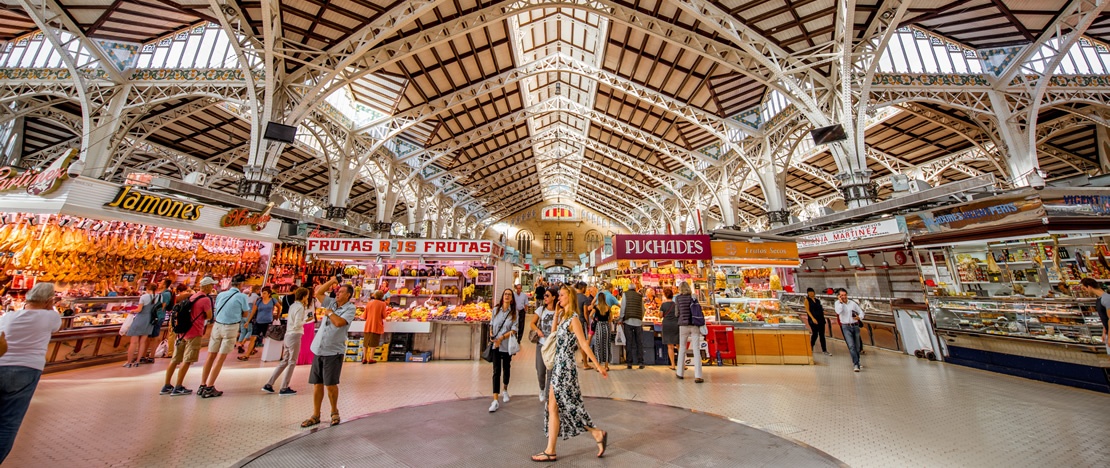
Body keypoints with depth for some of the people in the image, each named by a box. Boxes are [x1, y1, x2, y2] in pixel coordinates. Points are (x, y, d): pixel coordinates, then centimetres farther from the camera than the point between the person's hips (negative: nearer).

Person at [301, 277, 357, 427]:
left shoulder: (350, 308, -11)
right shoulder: (332, 302, 10)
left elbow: (339, 322, -25)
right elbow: (318, 292, 12)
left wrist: (329, 312, -9)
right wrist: (332, 281, 4)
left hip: (333, 352, -6)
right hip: (318, 350, 6)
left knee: (331, 384, 0)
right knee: (317, 384, 10)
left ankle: (334, 411, 21)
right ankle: (315, 416, 22)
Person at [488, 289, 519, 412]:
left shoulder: (514, 312, -5)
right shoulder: (496, 309, 1)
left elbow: (514, 329, -10)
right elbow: (491, 324, 11)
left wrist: (501, 338, -18)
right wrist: (491, 335, -5)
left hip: (507, 345, 0)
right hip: (495, 345, 0)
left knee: (506, 369, 17)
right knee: (496, 371, -4)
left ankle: (505, 391, 41)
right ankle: (495, 401, -2)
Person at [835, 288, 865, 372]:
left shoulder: (853, 303, 5)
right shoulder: (838, 303, -2)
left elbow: (861, 312, 12)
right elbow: (838, 311, -19)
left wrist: (859, 317, -9)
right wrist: (841, 302, -14)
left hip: (855, 326, 3)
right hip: (846, 327, -3)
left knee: (857, 346, 9)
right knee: (851, 346, -13)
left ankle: (856, 363, 26)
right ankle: (856, 364, -14)